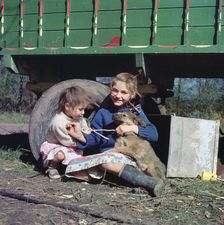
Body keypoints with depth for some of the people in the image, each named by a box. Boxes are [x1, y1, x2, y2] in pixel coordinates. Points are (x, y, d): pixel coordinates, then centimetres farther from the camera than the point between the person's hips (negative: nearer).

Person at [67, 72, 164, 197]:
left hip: (130, 156, -2)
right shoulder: (103, 113, 10)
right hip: (108, 153, 2)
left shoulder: (136, 112, 8)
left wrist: (133, 128, -14)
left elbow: (154, 134, -2)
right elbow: (95, 138, 9)